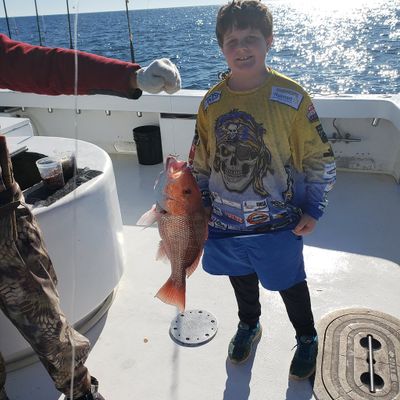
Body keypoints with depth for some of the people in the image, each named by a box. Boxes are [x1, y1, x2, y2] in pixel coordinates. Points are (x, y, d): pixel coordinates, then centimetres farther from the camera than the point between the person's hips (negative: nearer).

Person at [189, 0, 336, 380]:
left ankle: (307, 340, 44)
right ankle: (249, 325, 53)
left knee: (290, 284, 15)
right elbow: (200, 162, 7)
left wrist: (312, 209, -7)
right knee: (241, 277, 23)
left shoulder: (291, 97, -14)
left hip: (277, 222, -3)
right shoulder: (211, 102, -3)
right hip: (225, 221, 4)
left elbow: (320, 159, -6)